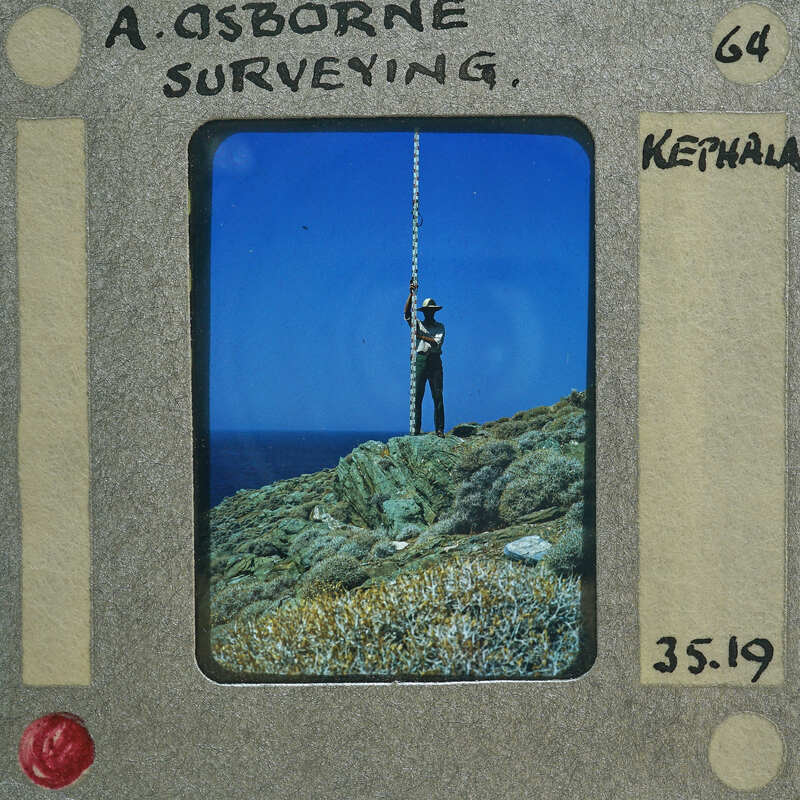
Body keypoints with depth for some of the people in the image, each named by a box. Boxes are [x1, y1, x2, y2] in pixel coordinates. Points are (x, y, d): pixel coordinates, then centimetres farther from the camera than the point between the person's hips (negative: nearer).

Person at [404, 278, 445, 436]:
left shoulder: (440, 327, 13)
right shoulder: (418, 324, 14)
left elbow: (438, 342, -4)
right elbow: (406, 313, -3)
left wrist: (421, 336, -8)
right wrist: (411, 294, -11)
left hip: (435, 362, 0)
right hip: (420, 360, 0)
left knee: (438, 397, -4)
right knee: (417, 396, -6)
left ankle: (439, 429, -4)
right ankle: (415, 429, -7)